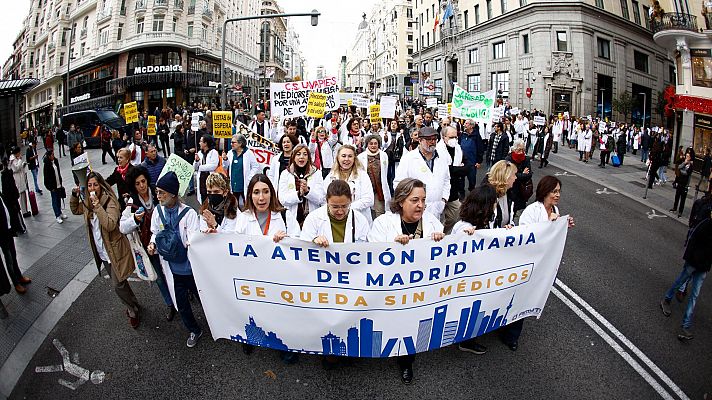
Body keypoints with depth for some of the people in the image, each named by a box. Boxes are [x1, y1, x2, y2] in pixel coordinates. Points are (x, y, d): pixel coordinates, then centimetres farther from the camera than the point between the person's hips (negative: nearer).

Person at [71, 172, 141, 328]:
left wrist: (98, 206, -38)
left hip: (114, 251, -8)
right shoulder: (87, 202, 1)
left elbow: (110, 225, -33)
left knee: (118, 286, -1)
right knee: (118, 282, 21)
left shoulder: (110, 201, -21)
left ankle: (133, 310, 22)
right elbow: (75, 210, 20)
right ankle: (133, 305, 40)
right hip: (102, 252, 8)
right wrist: (74, 195, 2)